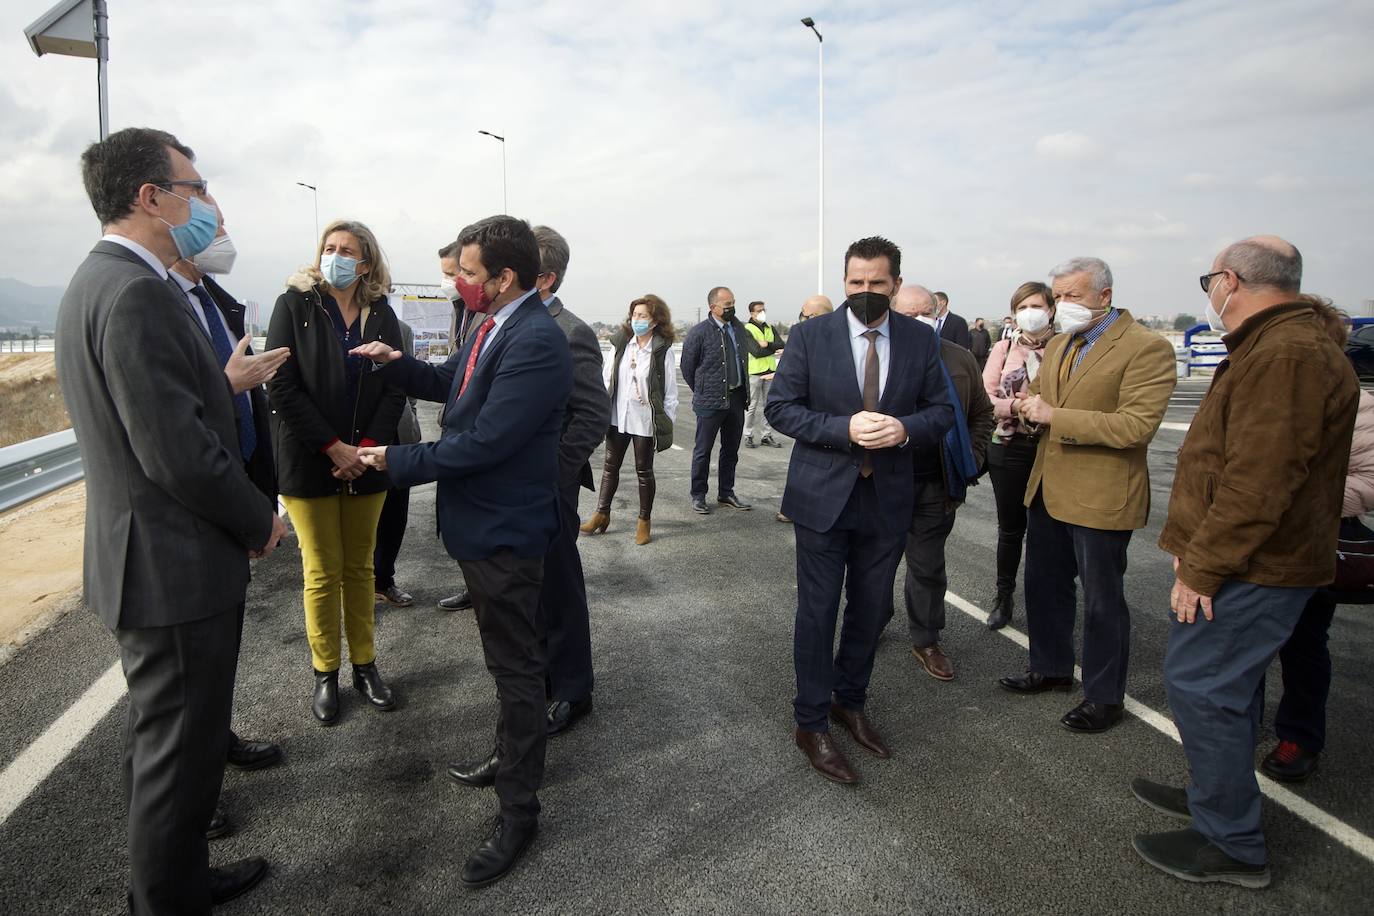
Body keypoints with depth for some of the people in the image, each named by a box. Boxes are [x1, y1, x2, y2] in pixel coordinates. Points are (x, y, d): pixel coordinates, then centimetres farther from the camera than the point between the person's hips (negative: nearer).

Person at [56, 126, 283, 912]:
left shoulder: (101, 281, 11)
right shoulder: (137, 293, -22)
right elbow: (179, 452, -25)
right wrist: (259, 523, -12)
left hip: (151, 558, 11)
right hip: (177, 565, -11)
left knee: (166, 738, 23)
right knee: (180, 749, 6)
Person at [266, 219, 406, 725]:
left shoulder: (381, 314, 4)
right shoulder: (295, 303, -4)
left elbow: (395, 388, 1)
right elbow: (282, 386, -10)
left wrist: (367, 447, -11)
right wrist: (334, 448, -15)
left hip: (366, 461, 3)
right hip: (309, 462, -2)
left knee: (360, 568, 12)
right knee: (323, 572, 5)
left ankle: (364, 664, 25)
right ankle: (325, 674, 20)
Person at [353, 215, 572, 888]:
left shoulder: (536, 343, -25)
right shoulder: (493, 327, 5)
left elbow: (482, 442, -27)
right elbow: (448, 385, 20)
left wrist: (396, 460, -15)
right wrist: (398, 364, 2)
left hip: (505, 531, -10)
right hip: (482, 522, 10)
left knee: (516, 667, 4)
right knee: (511, 656, 24)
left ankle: (518, 811, 21)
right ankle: (513, 756, 45)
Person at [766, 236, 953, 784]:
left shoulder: (921, 340, 2)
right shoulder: (810, 336, -6)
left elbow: (942, 410, 5)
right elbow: (780, 407, -8)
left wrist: (905, 428, -17)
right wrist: (845, 429, -21)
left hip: (887, 499, 3)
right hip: (823, 496, -3)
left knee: (872, 610, 15)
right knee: (817, 612, 4)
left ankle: (850, 702, 38)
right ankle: (812, 724, 20)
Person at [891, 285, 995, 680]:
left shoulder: (961, 361, 4)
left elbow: (982, 414, 14)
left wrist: (971, 462, 5)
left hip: (936, 485, 2)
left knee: (929, 567, 12)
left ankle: (926, 640, 28)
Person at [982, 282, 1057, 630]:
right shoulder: (1003, 348, 5)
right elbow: (985, 398, -2)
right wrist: (1015, 407, -19)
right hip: (1009, 448, 1)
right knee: (1010, 527, 10)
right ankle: (1004, 597, 26)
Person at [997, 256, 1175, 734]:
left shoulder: (1147, 347, -15)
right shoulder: (1059, 344, 11)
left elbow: (1137, 425, -24)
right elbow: (1037, 394, 21)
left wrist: (1055, 416, -24)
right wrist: (1026, 406, -4)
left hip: (1101, 497, -8)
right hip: (1048, 489, 8)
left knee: (1101, 599, 6)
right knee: (1044, 584, 19)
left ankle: (1105, 696, 24)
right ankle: (1051, 667, 39)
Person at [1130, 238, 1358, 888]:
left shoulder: (1285, 356, -20)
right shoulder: (1277, 346, 16)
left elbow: (1259, 482, -27)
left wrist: (1201, 569, -20)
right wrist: (1197, 553, 17)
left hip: (1251, 568, -11)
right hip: (1252, 563, 11)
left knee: (1200, 686, -3)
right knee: (1229, 685, 20)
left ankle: (1231, 846, 10)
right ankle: (1217, 797, 36)